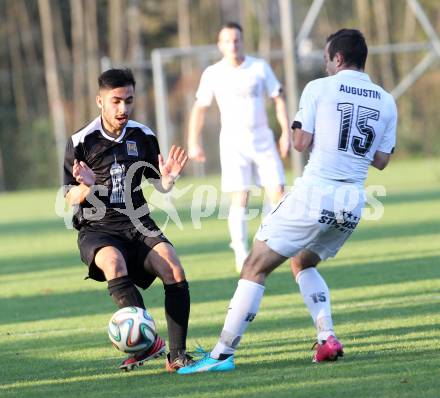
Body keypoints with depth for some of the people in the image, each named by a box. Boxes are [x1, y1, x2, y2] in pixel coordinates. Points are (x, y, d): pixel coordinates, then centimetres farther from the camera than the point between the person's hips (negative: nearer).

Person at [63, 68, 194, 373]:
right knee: (114, 263, -37)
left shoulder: (143, 137, 7)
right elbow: (71, 199, 0)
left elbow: (159, 186, 14)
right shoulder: (81, 142, -3)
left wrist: (167, 179, -10)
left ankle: (177, 354, -20)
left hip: (137, 224, 3)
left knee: (175, 270, -24)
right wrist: (87, 187, -22)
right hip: (96, 229, -3)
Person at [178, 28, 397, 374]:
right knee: (302, 263, 28)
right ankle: (328, 338, 10)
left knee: (256, 267, 0)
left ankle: (222, 354, -6)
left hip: (315, 193, -6)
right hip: (353, 202, 6)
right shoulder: (386, 102, 10)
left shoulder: (319, 89, -3)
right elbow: (381, 160, 13)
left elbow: (301, 143, -5)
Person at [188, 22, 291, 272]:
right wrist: (194, 142, 1)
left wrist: (286, 132, -2)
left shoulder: (260, 67, 0)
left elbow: (278, 99, 5)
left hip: (263, 139, 2)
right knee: (240, 198, -11)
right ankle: (241, 254, -5)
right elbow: (200, 108, 6)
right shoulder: (213, 74, -2)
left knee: (277, 193, -5)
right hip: (233, 142, -1)